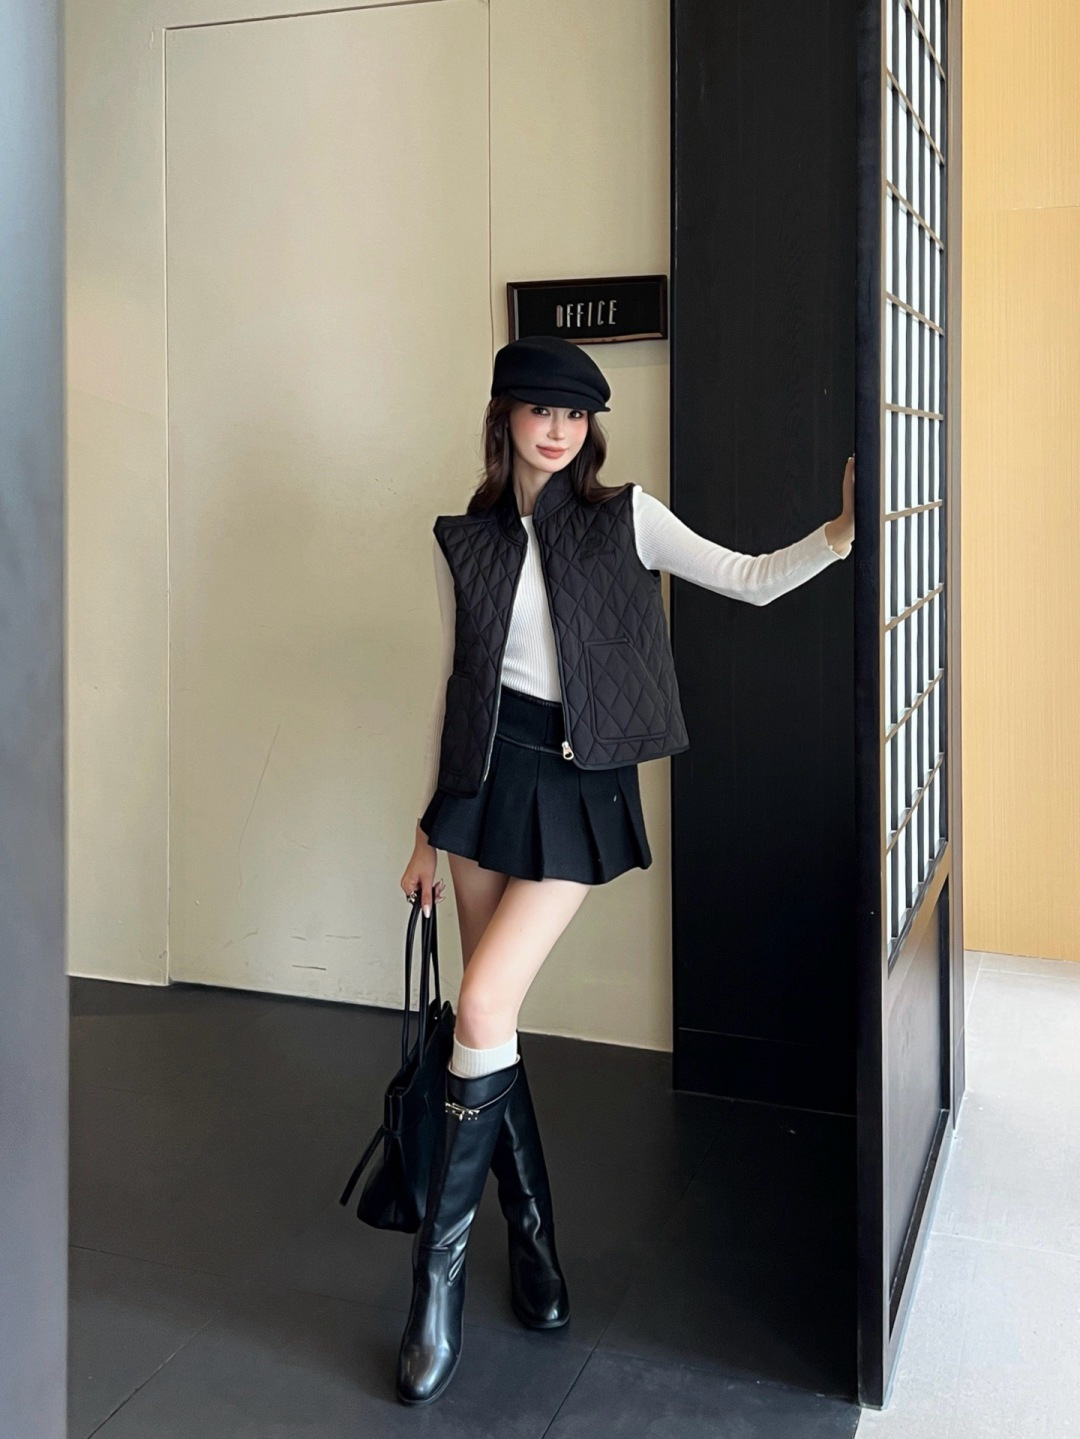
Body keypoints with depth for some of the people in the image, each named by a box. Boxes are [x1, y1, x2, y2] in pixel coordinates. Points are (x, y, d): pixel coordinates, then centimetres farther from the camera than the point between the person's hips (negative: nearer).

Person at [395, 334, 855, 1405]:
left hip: (577, 790, -3)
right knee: (493, 1021, 5)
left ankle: (440, 1258, 4)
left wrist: (841, 530, -17)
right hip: (485, 776, 3)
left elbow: (752, 581, 1)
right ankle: (533, 1237, 25)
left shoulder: (624, 517, 1)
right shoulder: (465, 543, 7)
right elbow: (454, 684, 11)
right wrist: (427, 827, 12)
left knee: (483, 1010, -13)